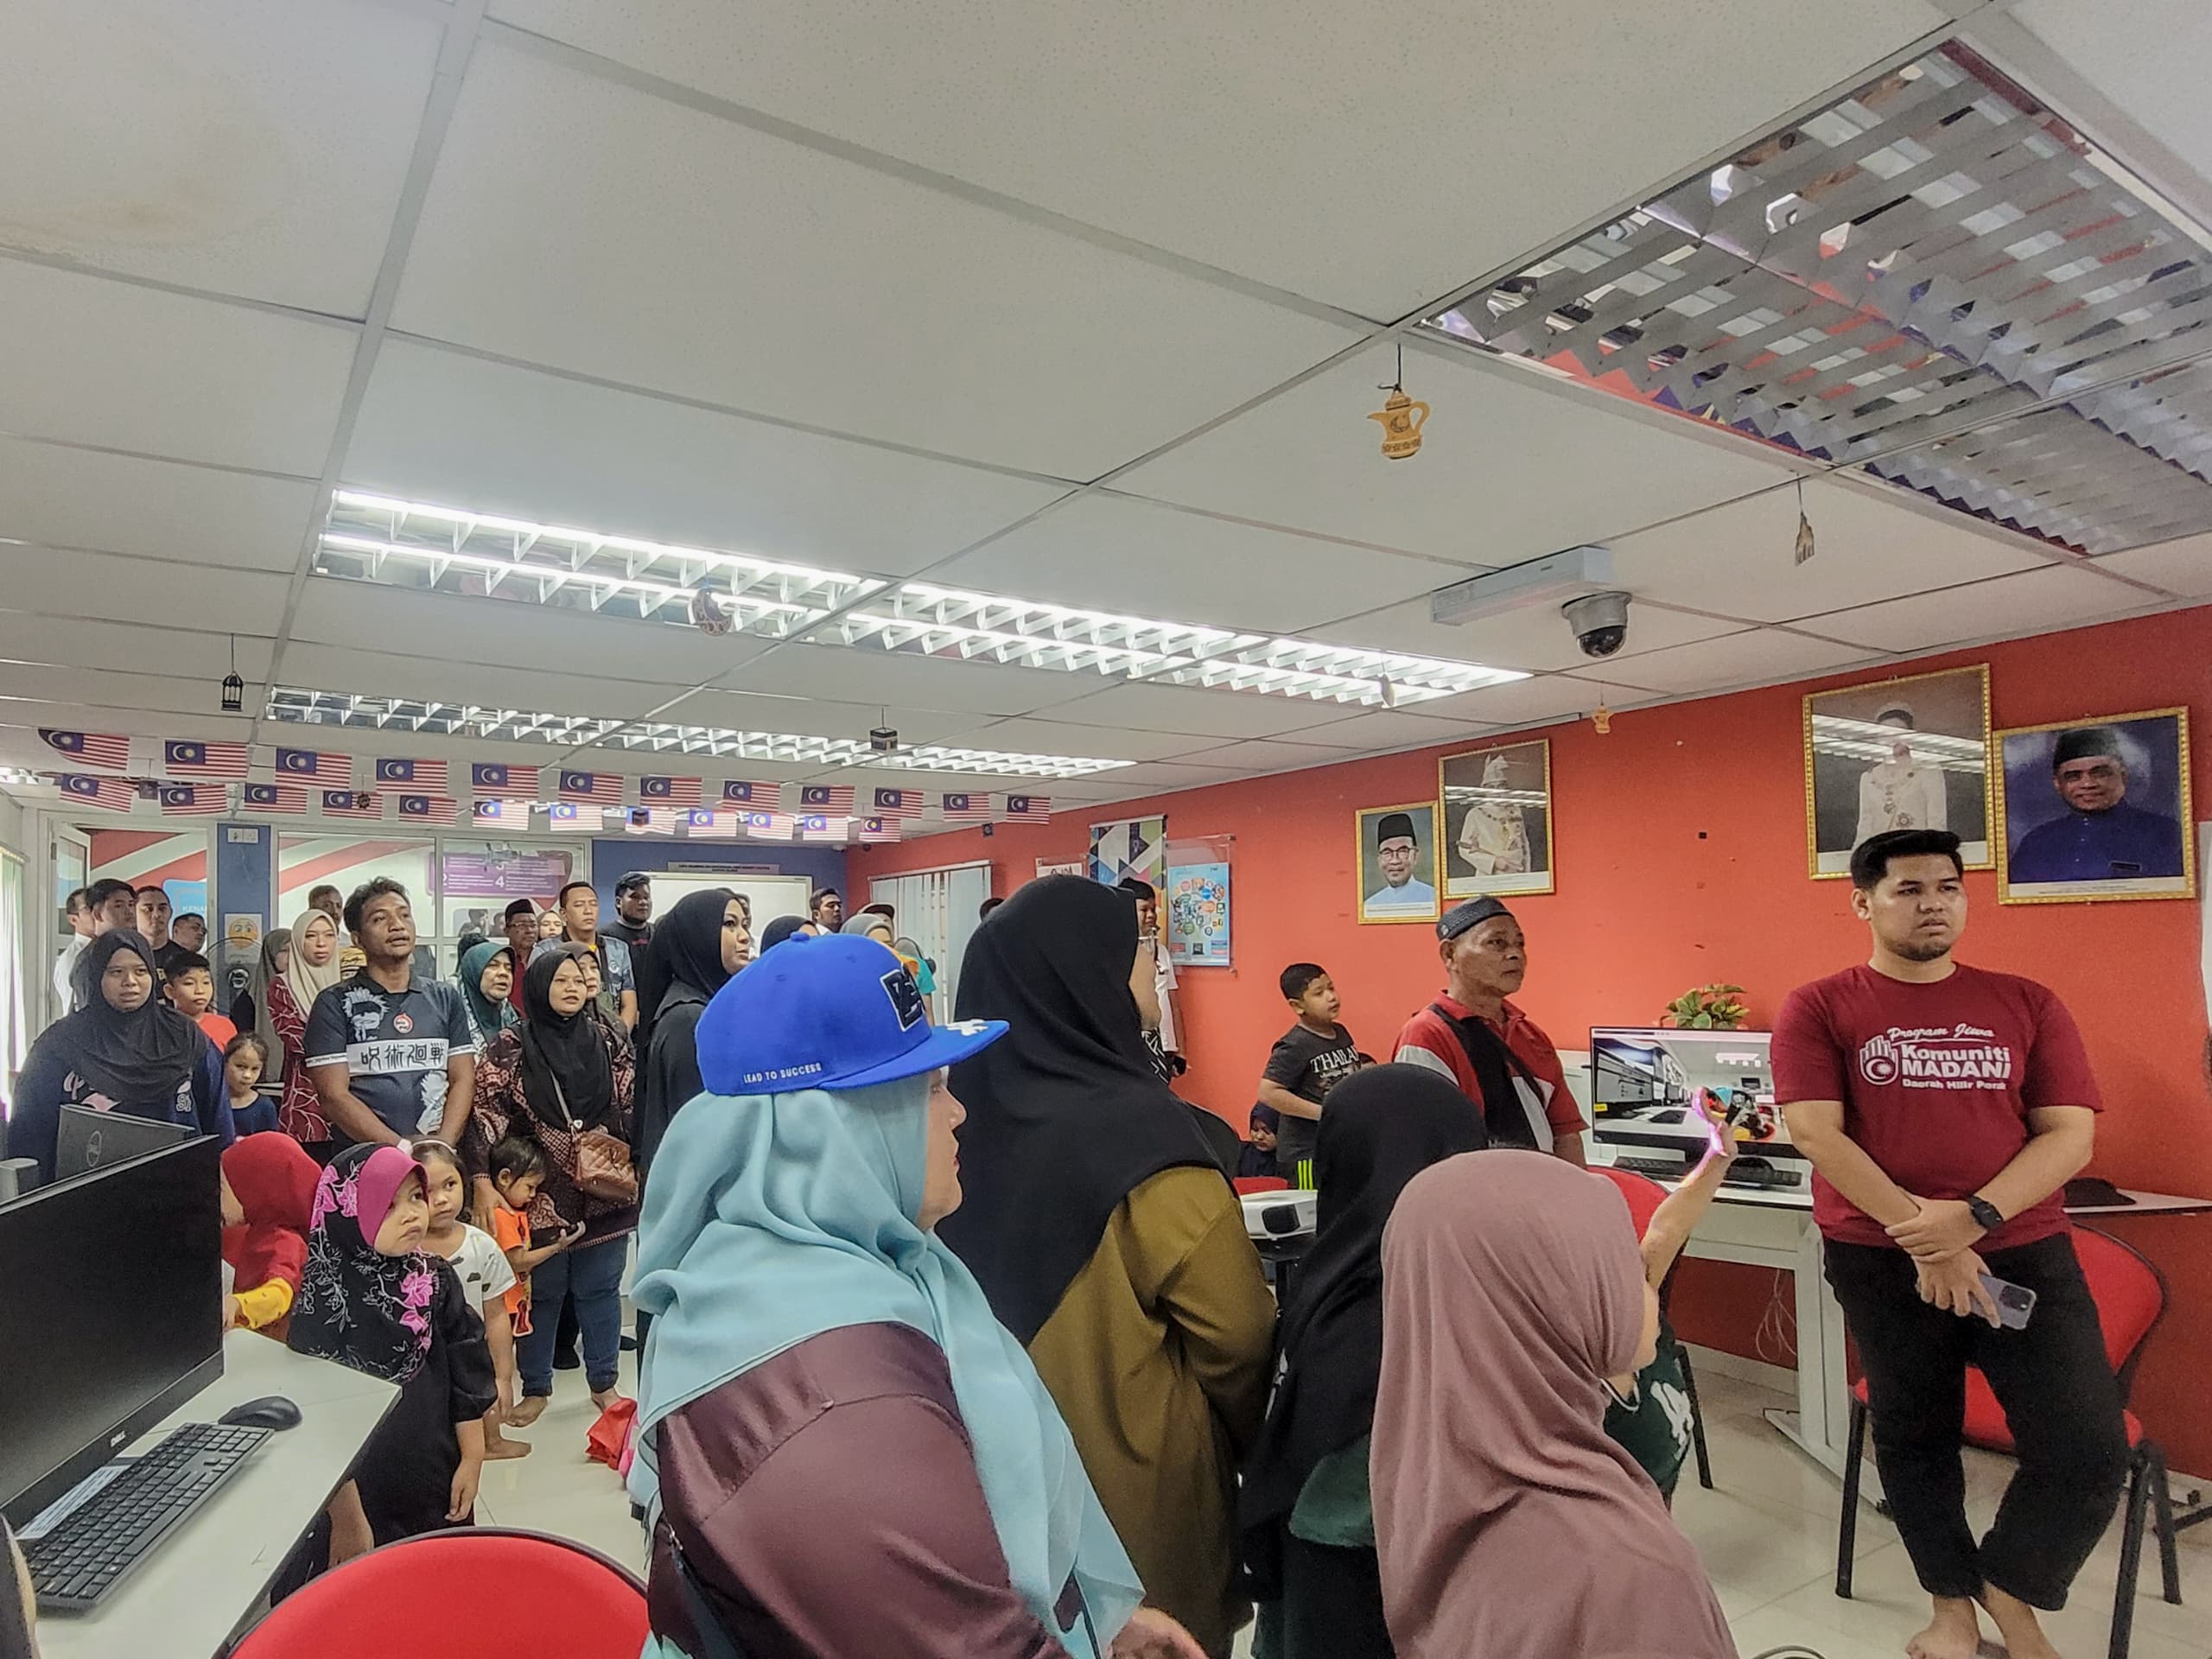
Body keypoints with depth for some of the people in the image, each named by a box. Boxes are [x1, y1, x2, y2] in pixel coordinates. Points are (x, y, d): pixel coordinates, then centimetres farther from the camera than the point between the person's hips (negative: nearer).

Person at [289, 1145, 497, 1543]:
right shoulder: (323, 1297, -15)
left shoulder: (435, 1279, -4)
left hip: (436, 1478, 4)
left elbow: (467, 1370, 3)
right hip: (362, 1488, -3)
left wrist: (472, 1459, 4)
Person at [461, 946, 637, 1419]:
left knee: (600, 1289, 12)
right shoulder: (511, 1045, -4)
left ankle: (603, 1383, 26)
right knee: (540, 1292, 10)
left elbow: (634, 1104, 7)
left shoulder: (607, 1041, 4)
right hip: (539, 1195, -2)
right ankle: (535, 1388, 27)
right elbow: (485, 1113, -10)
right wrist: (483, 1182, -19)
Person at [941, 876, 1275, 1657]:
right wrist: (1236, 1430, -1)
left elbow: (994, 1286, 5)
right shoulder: (1134, 1124, -26)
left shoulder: (978, 1110, -7)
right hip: (1138, 1481, -6)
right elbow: (1237, 1328, -21)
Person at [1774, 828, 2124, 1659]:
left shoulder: (2027, 1004, 4)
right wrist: (1922, 1234, -17)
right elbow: (1817, 1133, -11)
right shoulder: (1818, 1009, -4)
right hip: (1881, 1259, -1)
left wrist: (1974, 1218, -17)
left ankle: (2010, 1591, 27)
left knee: (2090, 1447, -1)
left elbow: (2070, 1134, -2)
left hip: (2024, 1249, 2)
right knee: (1912, 1435, 12)